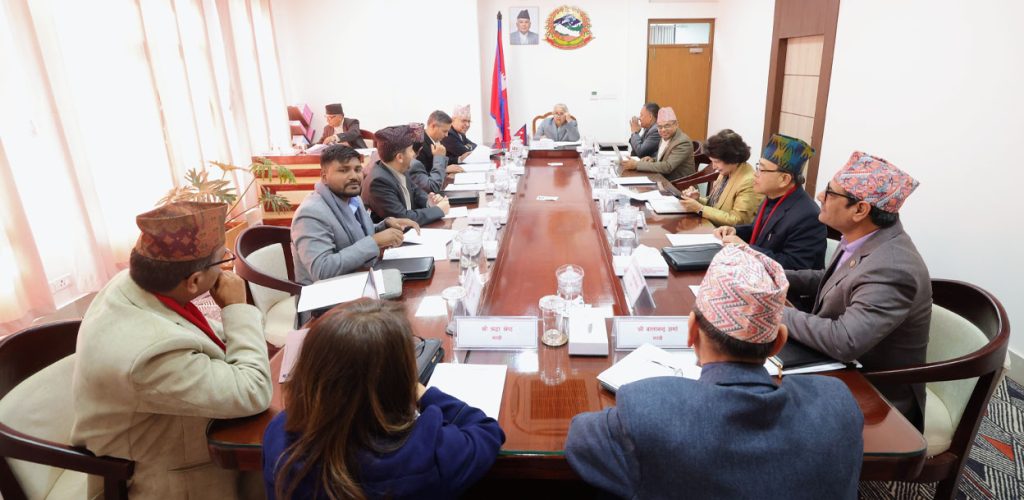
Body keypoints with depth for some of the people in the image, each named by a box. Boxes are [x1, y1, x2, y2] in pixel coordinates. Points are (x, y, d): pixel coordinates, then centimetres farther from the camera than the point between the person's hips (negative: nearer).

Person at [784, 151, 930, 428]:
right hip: (847, 369, 7)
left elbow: (844, 342, -39)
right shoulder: (867, 237, -5)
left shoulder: (891, 270, -31)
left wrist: (780, 313, -26)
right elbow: (834, 280, 12)